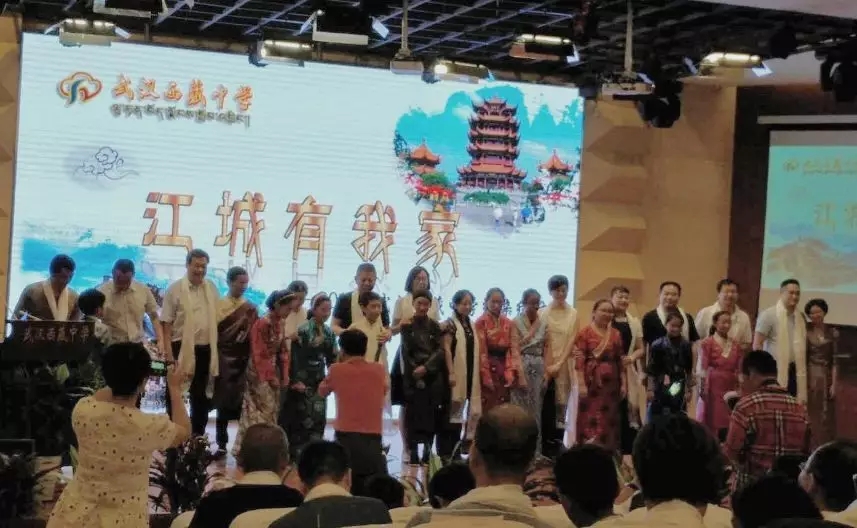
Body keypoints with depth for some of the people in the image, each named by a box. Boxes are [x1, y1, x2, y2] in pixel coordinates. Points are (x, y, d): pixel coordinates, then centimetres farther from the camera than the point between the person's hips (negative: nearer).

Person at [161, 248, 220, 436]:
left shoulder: (212, 288, 7)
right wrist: (169, 354, -16)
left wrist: (215, 348, 6)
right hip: (182, 348, -5)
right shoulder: (175, 289, -8)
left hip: (205, 349, 5)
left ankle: (198, 435, 27)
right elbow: (166, 323, -10)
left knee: (201, 394, 15)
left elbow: (217, 317, 13)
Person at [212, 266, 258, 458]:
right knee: (223, 402, 2)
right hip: (225, 359, -1)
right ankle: (222, 444, 9)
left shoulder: (250, 309, 9)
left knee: (244, 402, -2)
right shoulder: (219, 305, 2)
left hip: (244, 361, 2)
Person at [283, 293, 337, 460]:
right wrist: (295, 380, -17)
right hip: (303, 378, -6)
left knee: (319, 416, 3)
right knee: (301, 416, -5)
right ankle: (297, 450, 2)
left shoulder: (329, 332, 8)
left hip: (320, 379, 6)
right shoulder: (303, 330, -10)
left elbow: (332, 358, 12)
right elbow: (296, 356, -13)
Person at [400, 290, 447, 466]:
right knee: (413, 414, -6)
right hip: (413, 375, -2)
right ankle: (413, 452, -3)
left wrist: (425, 367, -13)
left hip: (432, 375, 2)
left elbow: (440, 350, -1)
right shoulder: (407, 326, 1)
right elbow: (406, 352, -1)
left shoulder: (434, 326, 6)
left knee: (431, 414, 0)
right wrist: (414, 372, -10)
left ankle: (428, 451, 6)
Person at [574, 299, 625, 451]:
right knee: (590, 420, -4)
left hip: (610, 384, 5)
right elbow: (579, 360, -9)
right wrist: (581, 384, -16)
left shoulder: (616, 334, 11)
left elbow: (620, 360, 12)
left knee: (609, 420, 8)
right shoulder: (585, 333, -4)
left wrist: (624, 383, 6)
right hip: (591, 382, -5)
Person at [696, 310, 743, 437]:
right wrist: (702, 388, -13)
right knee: (709, 423, 0)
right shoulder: (707, 343, -2)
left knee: (728, 422, 1)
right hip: (713, 386, -4)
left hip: (730, 388, 4)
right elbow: (703, 367, -7)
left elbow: (739, 369, 12)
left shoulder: (736, 345, 10)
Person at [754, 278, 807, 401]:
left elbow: (802, 345, 18)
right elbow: (757, 345, -9)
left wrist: (802, 370, 12)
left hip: (793, 371, 6)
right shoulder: (768, 315, -8)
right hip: (774, 371, -6)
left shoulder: (801, 317, 11)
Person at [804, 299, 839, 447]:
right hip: (807, 376, -1)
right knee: (807, 416, 0)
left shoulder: (832, 333, 2)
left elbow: (835, 360, 1)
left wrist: (834, 384, -3)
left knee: (824, 417, 3)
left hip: (825, 378, 1)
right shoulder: (804, 330, 0)